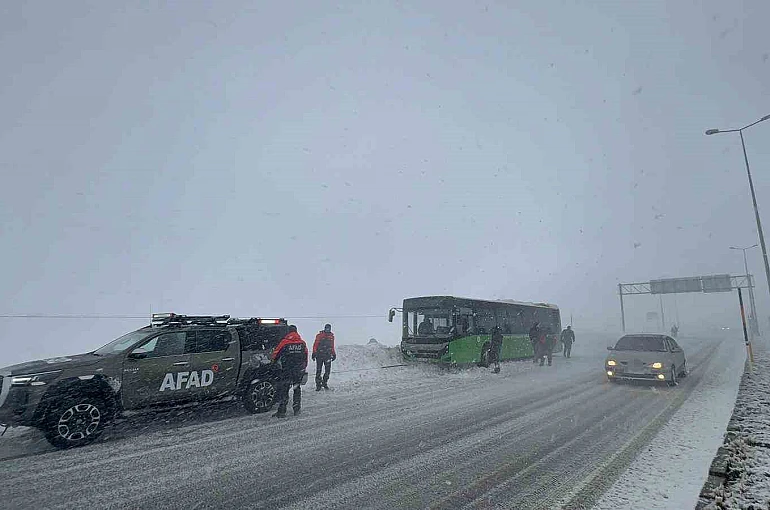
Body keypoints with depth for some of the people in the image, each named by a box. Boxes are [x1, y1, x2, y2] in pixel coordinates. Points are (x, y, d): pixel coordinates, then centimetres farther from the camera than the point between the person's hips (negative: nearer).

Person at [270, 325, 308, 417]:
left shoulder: (284, 342, -8)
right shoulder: (302, 343, 5)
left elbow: (276, 353, -1)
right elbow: (305, 357, 12)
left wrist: (274, 361, 20)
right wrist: (304, 368, 22)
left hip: (287, 371, -4)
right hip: (299, 371, 4)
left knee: (283, 390, 2)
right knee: (297, 389, 16)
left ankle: (281, 411, -1)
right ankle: (297, 409, 21)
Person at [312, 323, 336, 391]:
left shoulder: (331, 336, 12)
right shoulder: (319, 335, -2)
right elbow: (315, 345, -2)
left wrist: (334, 354, 17)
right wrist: (314, 353, -9)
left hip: (328, 355, 3)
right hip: (319, 355, -3)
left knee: (328, 370, 1)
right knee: (318, 370, -1)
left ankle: (324, 383, 18)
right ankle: (318, 385, 7)